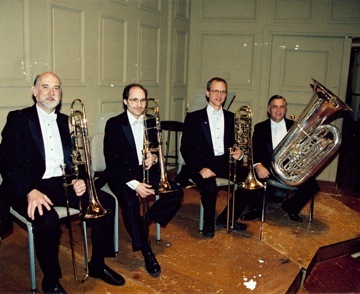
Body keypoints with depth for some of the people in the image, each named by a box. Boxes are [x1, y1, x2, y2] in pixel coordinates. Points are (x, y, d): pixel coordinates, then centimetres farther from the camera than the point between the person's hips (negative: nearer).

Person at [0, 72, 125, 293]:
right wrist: (30, 191, -24)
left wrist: (80, 180, -8)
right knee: (47, 219, -35)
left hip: (64, 184, 5)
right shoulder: (18, 119, 1)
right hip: (31, 188, -5)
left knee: (107, 202, -15)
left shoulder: (66, 122, 16)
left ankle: (97, 264, 4)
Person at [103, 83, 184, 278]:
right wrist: (133, 183, -24)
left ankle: (145, 221, 2)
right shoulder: (114, 124, -8)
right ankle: (146, 251, -18)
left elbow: (157, 151, 14)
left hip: (146, 171, 5)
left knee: (176, 193, -17)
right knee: (130, 202, -33)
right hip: (122, 174, -4)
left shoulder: (151, 122, 6)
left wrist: (154, 158, -13)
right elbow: (111, 161, -13)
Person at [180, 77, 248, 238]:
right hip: (202, 164, -4)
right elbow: (186, 148, -5)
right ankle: (209, 223, -2)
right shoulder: (194, 118, 2)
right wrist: (201, 168, -20)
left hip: (225, 162, 5)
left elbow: (235, 144, 19)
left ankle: (226, 219, 5)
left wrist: (239, 153, -7)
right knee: (210, 187, -34)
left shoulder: (231, 118, 15)